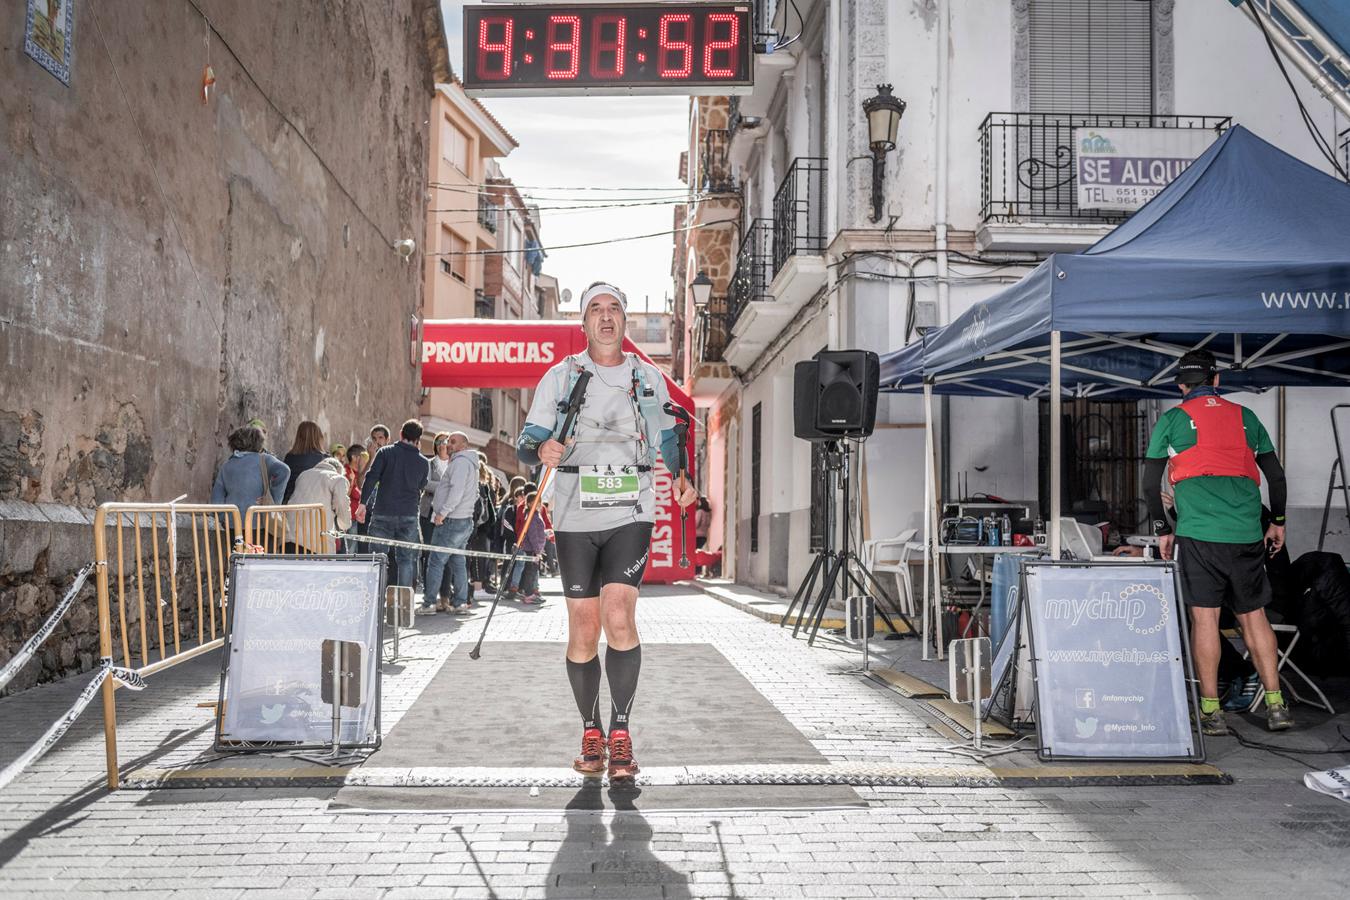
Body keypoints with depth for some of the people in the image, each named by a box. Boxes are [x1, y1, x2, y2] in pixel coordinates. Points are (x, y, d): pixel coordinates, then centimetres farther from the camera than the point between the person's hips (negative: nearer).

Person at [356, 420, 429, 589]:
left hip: (382, 513, -1)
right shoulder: (423, 462, 8)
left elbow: (371, 477, -8)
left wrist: (363, 503, -10)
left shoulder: (386, 452, 0)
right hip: (409, 516, 2)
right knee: (406, 559, 7)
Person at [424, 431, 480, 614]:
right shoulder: (471, 464, 20)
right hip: (465, 520, 10)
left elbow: (457, 491, -22)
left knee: (436, 562, -6)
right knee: (458, 562, 10)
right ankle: (460, 603, 10)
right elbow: (474, 495, 23)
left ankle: (429, 603, -4)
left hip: (451, 521, -10)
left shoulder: (460, 461, -11)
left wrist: (443, 512, -19)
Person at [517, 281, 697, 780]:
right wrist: (542, 449, -20)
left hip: (631, 514, 0)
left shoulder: (649, 378, 10)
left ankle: (620, 733, -5)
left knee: (618, 617, -17)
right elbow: (526, 441, 2)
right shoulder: (560, 377, 5)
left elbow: (668, 436, 25)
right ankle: (591, 734, 19)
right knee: (583, 631, 2)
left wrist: (684, 478, 11)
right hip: (575, 517, 0)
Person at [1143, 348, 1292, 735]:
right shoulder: (1245, 416, 13)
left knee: (1204, 618, -1)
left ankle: (1211, 711, 1)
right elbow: (1276, 475, 15)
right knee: (1253, 615, 12)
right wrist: (1277, 523, 25)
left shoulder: (1171, 420, 4)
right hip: (1247, 535, 3)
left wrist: (1162, 531, 10)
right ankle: (1275, 704, 13)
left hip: (1198, 533, -3)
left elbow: (1151, 483, 2)